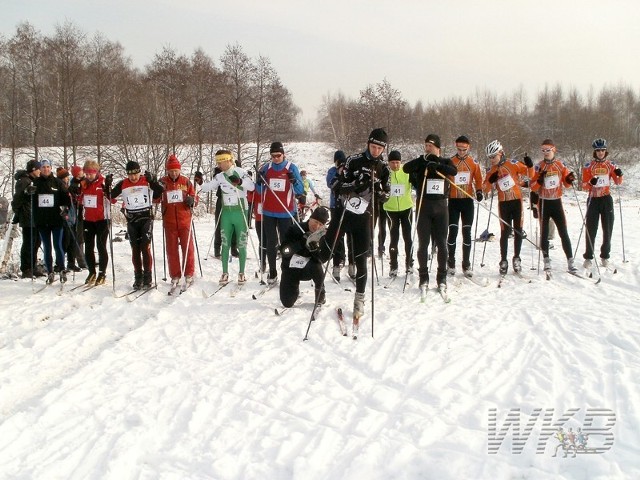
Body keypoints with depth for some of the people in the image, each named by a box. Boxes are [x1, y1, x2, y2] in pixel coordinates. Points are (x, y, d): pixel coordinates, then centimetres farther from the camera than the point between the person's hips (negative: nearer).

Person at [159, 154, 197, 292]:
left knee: (188, 248, 2)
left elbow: (193, 194, 10)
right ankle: (175, 277, 14)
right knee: (171, 250, 5)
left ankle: (189, 275, 12)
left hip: (184, 220, -1)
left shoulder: (186, 181, 2)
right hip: (169, 221, 1)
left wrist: (191, 200, -12)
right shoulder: (162, 182, 2)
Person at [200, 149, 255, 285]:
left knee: (241, 244, 3)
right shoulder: (219, 177, 7)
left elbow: (252, 186, -20)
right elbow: (208, 187, 12)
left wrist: (240, 182, -36)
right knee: (225, 244, 6)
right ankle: (225, 273, 13)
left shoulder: (240, 172, -9)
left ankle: (242, 273, 13)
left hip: (240, 212, -4)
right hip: (226, 213, 5)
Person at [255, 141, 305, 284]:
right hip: (269, 212, 3)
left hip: (286, 213, -2)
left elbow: (300, 192, -4)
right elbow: (260, 191, 9)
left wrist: (294, 181, -23)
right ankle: (272, 272, 16)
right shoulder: (266, 168, 4)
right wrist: (259, 182, -11)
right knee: (270, 243, 7)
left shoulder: (291, 168, -3)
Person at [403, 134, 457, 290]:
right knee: (423, 243, 2)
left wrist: (437, 165, -28)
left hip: (441, 206, 1)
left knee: (441, 243, 3)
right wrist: (423, 159, -25)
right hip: (424, 206, -1)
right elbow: (406, 168, -14)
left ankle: (442, 277, 12)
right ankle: (423, 277, 11)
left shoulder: (445, 161, 7)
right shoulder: (420, 163, 5)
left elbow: (454, 171, -14)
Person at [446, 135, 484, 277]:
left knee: (467, 232, 4)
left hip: (468, 200, 1)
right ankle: (451, 263, 11)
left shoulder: (474, 163, 5)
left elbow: (478, 179, 9)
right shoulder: (450, 162, 1)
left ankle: (466, 265, 10)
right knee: (453, 231, -2)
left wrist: (479, 191, -7)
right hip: (453, 200, -1)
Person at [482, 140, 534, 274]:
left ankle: (516, 258, 16)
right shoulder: (492, 171, 4)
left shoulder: (513, 164, -4)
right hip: (503, 203, 1)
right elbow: (486, 189, 4)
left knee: (518, 230, 4)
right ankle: (503, 261, 6)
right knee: (505, 232, -1)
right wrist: (490, 181, -15)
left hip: (517, 200, -1)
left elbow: (530, 174, -1)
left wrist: (529, 166, -22)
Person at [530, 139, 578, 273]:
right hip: (543, 202, 0)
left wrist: (570, 179, -13)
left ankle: (570, 261, 0)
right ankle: (546, 260, 14)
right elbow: (533, 187, -4)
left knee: (563, 232, -2)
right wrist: (539, 180, -23)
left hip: (557, 202, 1)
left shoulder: (560, 164, 2)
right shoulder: (539, 166, -2)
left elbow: (566, 183, 8)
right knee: (544, 232, 4)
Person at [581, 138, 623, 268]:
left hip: (607, 199, 2)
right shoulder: (588, 166, -1)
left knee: (607, 229, 6)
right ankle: (588, 257, 5)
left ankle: (605, 256, 16)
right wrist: (591, 183, -23)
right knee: (591, 229, -2)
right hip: (593, 199, -2)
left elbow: (618, 182, 1)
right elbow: (584, 185, -2)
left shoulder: (611, 165, 3)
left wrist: (619, 175, -20)